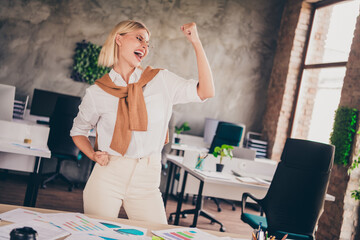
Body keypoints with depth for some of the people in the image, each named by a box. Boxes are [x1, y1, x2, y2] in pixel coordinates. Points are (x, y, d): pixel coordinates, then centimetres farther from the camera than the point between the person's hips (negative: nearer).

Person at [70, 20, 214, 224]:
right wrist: (94, 155, -6)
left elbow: (205, 92, -7)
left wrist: (196, 42, -8)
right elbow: (78, 131, 13)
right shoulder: (97, 92, 0)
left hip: (147, 180, 1)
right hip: (107, 176, -1)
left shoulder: (161, 81, 2)